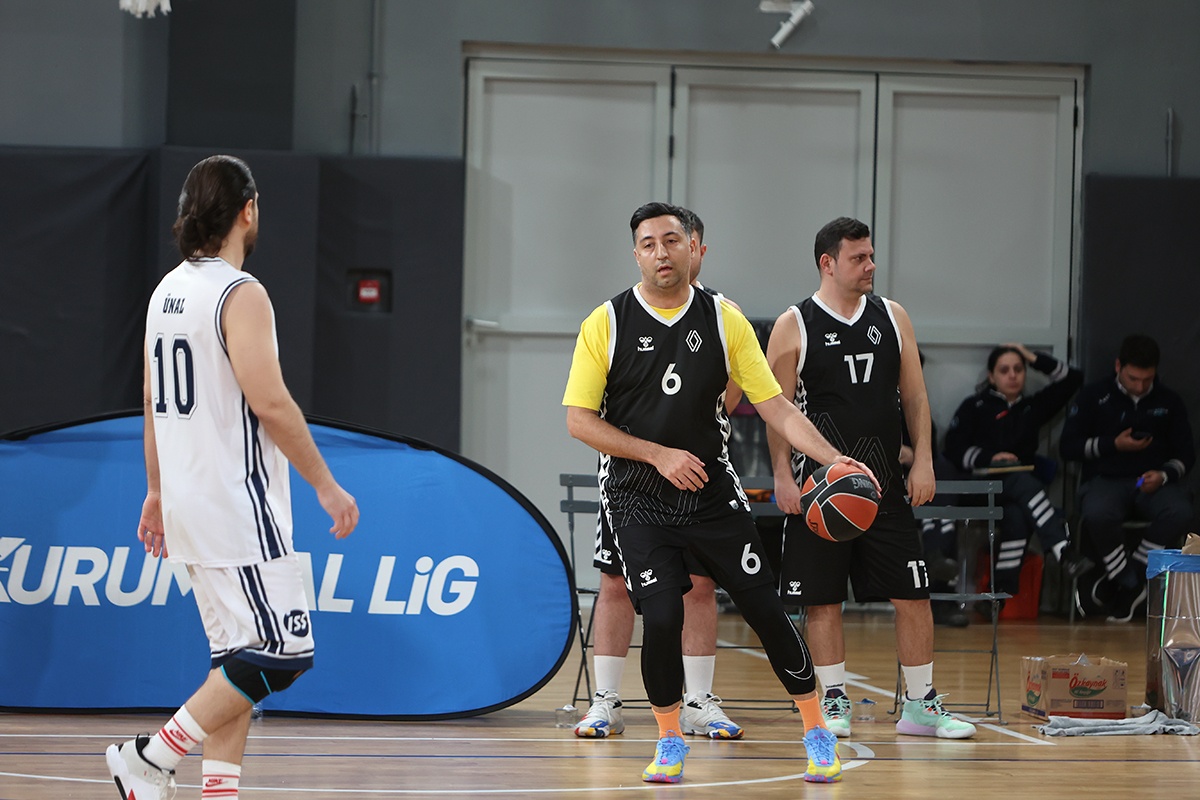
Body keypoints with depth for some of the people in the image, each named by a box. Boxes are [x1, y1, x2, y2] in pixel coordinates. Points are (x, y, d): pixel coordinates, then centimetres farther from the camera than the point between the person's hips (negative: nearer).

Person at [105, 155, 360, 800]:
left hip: (188, 499, 9)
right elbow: (270, 404, -20)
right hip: (236, 505, -9)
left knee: (237, 658, 12)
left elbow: (155, 404, 17)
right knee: (279, 653, -7)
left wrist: (157, 492, 24)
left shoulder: (167, 292, 12)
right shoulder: (240, 294, -14)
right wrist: (326, 486, -12)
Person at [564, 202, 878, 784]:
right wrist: (658, 454, -14)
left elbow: (775, 407, 0)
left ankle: (816, 733, 14)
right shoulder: (606, 323, -5)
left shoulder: (724, 320, 0)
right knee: (662, 616, -16)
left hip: (712, 492, 2)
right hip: (637, 496, -2)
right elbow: (579, 419, -5)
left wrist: (833, 459, -14)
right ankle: (669, 743, 6)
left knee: (764, 607, -2)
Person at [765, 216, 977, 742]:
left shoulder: (892, 317, 8)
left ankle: (920, 705, 9)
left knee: (913, 595, 1)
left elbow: (914, 395, 10)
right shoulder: (795, 326, -3)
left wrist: (923, 461, 1)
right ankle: (833, 701, 12)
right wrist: (783, 476, -11)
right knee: (824, 600, 1)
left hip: (884, 484, 3)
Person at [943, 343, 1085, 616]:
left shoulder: (1032, 406, 24)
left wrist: (1035, 359, 17)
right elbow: (954, 449, 1)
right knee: (1023, 484, -36)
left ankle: (1002, 590, -41)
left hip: (1022, 487, 2)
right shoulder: (974, 407, 16)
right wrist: (990, 458, -15)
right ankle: (1059, 548, -51)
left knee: (1018, 514, -36)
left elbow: (1073, 378, 25)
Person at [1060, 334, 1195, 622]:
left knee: (1179, 512, -34)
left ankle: (1125, 580, -19)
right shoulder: (1094, 396, 7)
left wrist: (1164, 475, -11)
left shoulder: (1169, 402, 12)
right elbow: (1068, 446, 4)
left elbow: (1185, 454, 12)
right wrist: (1114, 445, -8)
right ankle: (1132, 587, -18)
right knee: (1097, 514, -39)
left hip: (1155, 482, 2)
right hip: (1106, 480, -2)